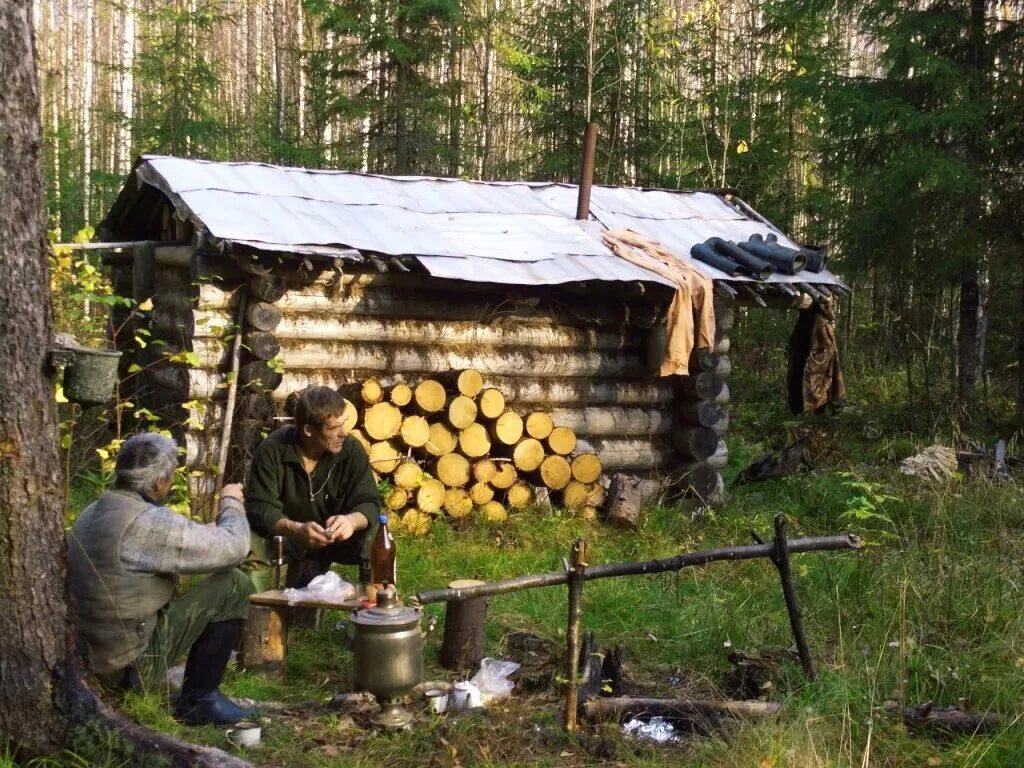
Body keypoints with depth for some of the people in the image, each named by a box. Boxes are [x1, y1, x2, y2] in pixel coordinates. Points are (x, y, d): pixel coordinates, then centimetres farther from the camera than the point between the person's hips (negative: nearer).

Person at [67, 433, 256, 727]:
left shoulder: (91, 514, 7)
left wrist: (203, 533, 18)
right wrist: (231, 502, 4)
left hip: (94, 659, 9)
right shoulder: (150, 523, -21)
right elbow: (234, 546, -15)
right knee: (234, 585, -6)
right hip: (133, 664, -9)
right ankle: (198, 700, 1)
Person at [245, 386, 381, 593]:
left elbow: (368, 503, -19)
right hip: (284, 536, -1)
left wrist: (351, 521, -44)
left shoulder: (352, 451, -16)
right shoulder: (272, 450, -22)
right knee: (249, 546, -31)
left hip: (334, 538, 2)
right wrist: (296, 529, -46)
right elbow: (259, 507, -26)